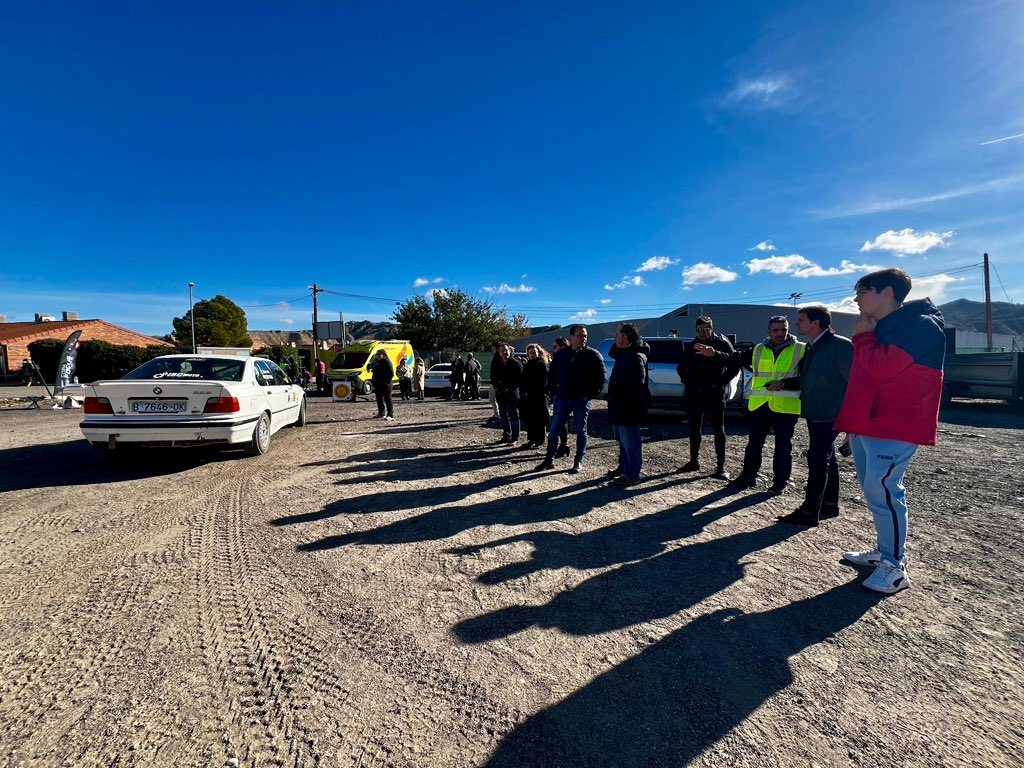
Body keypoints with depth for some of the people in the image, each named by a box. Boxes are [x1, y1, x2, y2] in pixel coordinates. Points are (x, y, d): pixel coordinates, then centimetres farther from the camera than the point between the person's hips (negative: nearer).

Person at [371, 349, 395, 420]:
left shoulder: (387, 362, -10)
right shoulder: (376, 362, 17)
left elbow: (391, 374, -14)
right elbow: (374, 373, 25)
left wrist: (387, 382, -20)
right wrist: (373, 381, 14)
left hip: (385, 384, -9)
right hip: (378, 384, 9)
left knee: (387, 399, -7)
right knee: (379, 399, 14)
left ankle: (390, 415, -5)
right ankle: (381, 413, 25)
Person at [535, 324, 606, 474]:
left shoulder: (593, 354, -3)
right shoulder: (561, 354, 6)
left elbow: (601, 377, -3)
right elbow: (551, 374, 14)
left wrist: (591, 394, -8)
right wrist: (553, 390, 5)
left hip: (582, 400, -2)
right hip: (562, 398, 3)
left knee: (581, 431, 8)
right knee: (554, 430, 4)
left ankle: (578, 462, 19)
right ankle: (549, 460, 15)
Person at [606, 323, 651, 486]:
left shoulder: (636, 357, -20)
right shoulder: (625, 353, 12)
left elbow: (637, 382, -28)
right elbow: (612, 353, 31)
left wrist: (617, 385, -14)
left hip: (629, 406, -11)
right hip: (621, 405, 11)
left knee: (629, 440, -4)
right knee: (622, 439, 20)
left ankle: (632, 475, 4)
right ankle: (623, 467, 34)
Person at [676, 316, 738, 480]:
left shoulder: (722, 343, -4)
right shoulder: (691, 346, 8)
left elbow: (735, 365, -6)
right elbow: (681, 367, 20)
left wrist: (722, 382, -12)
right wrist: (687, 382, 7)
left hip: (715, 394, -4)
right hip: (694, 394, 4)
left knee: (718, 429, 0)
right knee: (694, 428, 11)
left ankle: (721, 466, 5)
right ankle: (694, 461, 23)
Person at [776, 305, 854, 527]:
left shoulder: (840, 345, -14)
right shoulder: (811, 348, 13)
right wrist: (784, 383, 6)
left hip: (829, 415, -9)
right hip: (813, 413, 9)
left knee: (817, 459, -7)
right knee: (826, 459, 17)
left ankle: (809, 512, -2)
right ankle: (830, 505, 29)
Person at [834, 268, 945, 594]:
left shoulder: (921, 325, -11)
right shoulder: (881, 328, 18)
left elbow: (882, 367, -26)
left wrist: (862, 336, -9)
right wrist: (852, 424, 20)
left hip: (892, 429, -9)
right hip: (866, 425, 10)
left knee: (882, 492, -9)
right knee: (875, 491, 15)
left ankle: (894, 567, 1)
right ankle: (885, 552, 27)